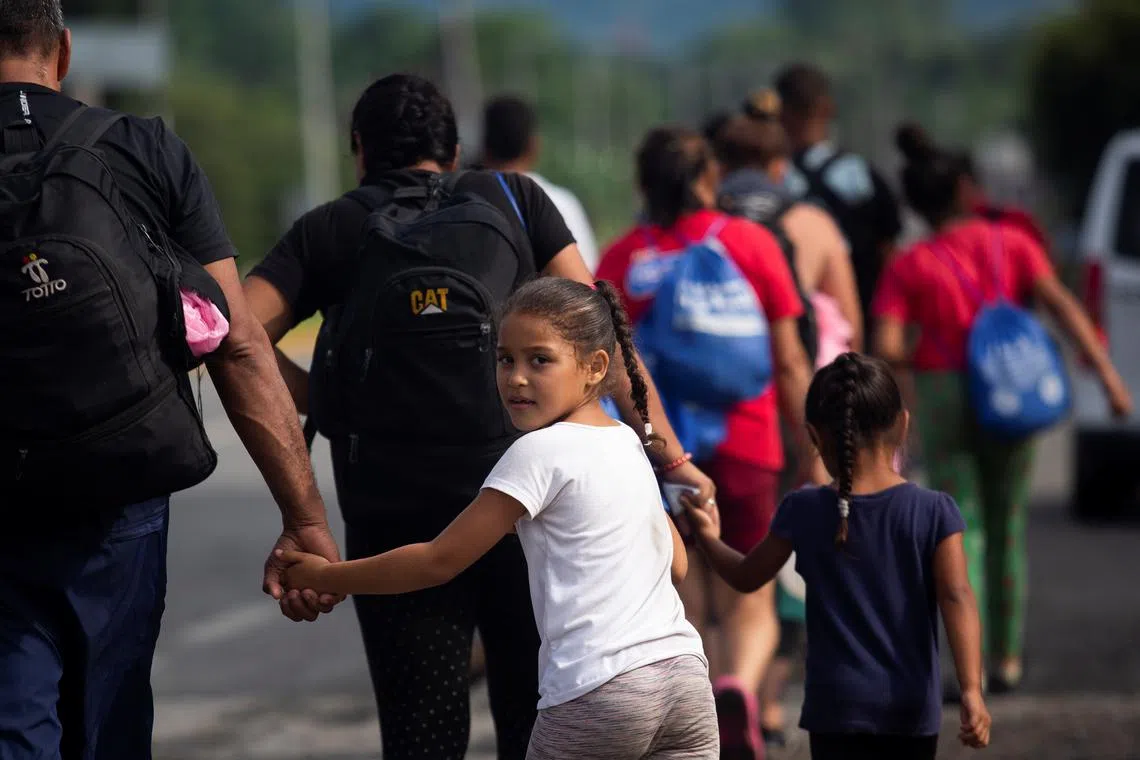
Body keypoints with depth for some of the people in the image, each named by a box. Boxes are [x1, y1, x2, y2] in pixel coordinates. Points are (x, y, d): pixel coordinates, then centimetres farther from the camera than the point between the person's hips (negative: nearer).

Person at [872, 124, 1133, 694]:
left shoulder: (908, 268, -4)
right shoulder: (1011, 244, 0)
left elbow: (886, 349, -13)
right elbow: (1062, 305, -11)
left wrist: (919, 362, 10)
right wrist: (1108, 375, -13)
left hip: (944, 398, -2)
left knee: (961, 532, 3)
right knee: (1007, 528, 16)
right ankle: (1007, 658, 21)